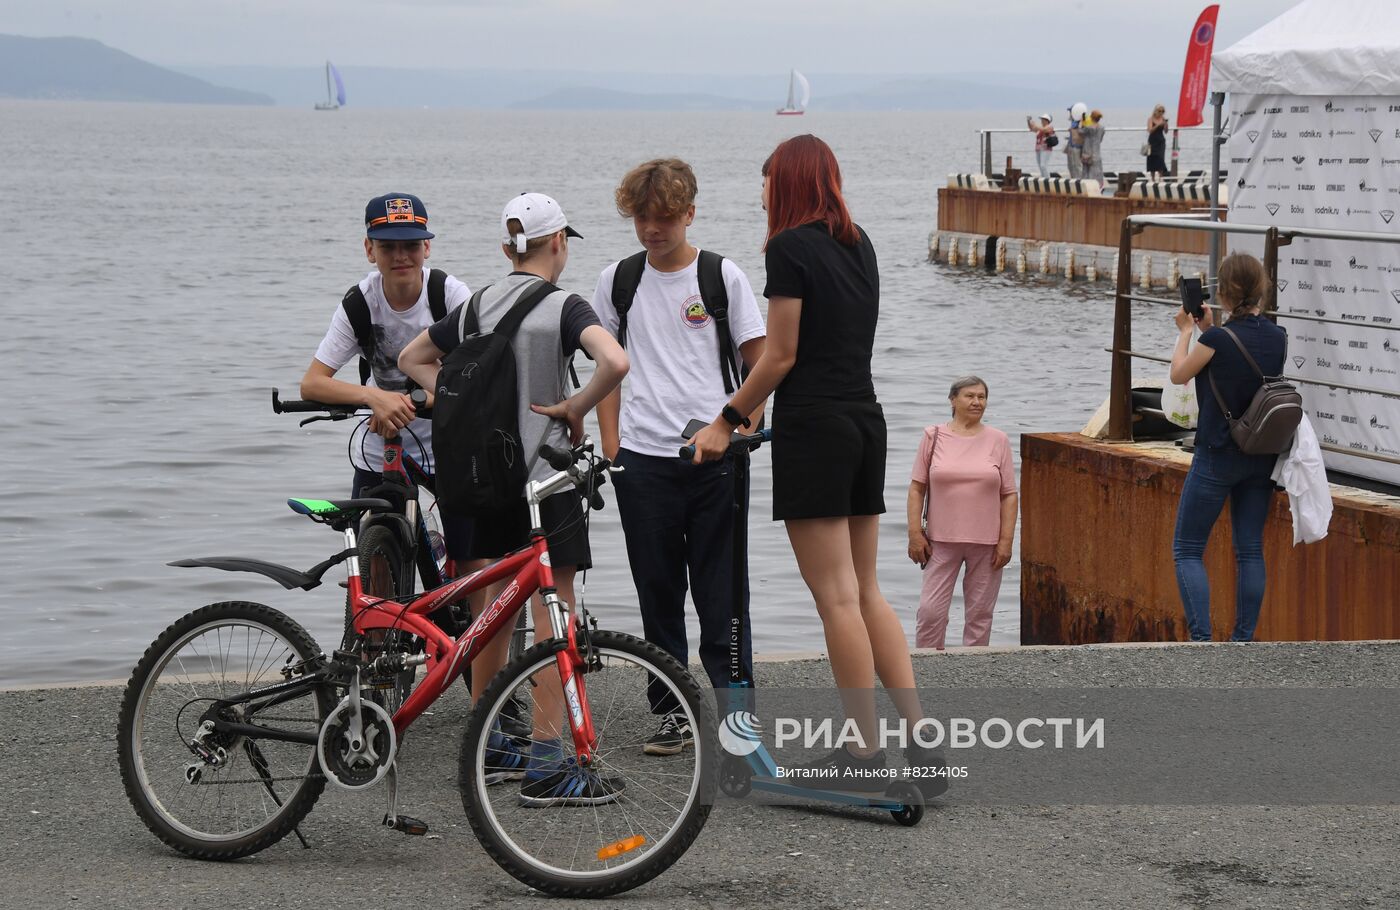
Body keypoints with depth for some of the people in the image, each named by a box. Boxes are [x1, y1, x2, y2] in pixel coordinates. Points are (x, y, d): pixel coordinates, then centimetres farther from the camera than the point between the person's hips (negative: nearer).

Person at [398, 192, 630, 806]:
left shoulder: (477, 306, 9)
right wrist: (575, 407, -12)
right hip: (543, 477, -7)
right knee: (552, 614, -4)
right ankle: (545, 765, -5)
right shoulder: (563, 307, -10)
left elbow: (413, 358, 20)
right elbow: (615, 363, -28)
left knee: (494, 609, 16)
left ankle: (487, 749, 23)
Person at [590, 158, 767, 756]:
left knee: (721, 594, -2)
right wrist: (612, 447, 5)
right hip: (643, 460, 2)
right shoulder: (618, 281, 8)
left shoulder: (722, 276, 2)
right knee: (658, 594, 6)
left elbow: (757, 362, 4)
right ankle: (671, 713, 15)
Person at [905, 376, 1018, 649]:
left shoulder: (997, 440, 4)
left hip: (986, 544, 1)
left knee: (980, 612, 5)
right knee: (930, 609, -5)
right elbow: (917, 488, 3)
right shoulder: (934, 437, 3)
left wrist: (1006, 540, -4)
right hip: (941, 540, -1)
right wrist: (915, 533, -5)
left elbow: (1009, 494, 4)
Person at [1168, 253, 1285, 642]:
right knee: (1250, 549, 10)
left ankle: (1201, 640, -10)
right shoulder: (1277, 338, -1)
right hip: (1262, 459, 6)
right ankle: (1243, 640, 11)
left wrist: (1186, 331, 13)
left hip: (1217, 457, -6)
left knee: (1187, 550, 2)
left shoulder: (1218, 339, -18)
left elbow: (1179, 374, 0)